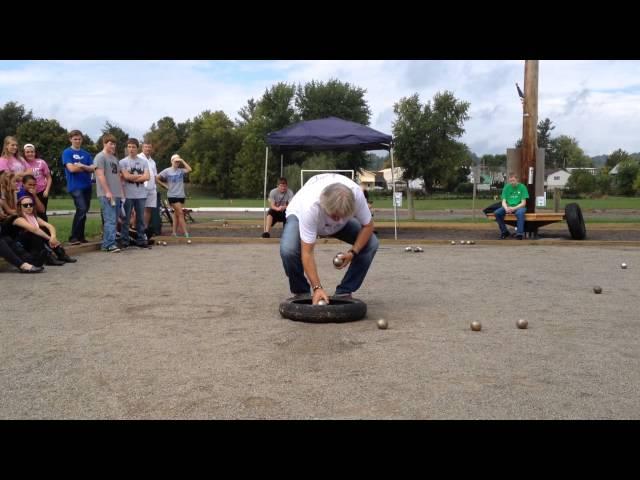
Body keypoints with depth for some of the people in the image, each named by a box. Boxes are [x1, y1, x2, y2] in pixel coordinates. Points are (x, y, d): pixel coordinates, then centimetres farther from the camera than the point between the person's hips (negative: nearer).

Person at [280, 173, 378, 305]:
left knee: (371, 244, -17)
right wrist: (317, 287, -43)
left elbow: (368, 225, -18)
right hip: (299, 215, -3)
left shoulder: (356, 195, -36)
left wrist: (353, 252, -29)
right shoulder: (310, 206, -44)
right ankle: (301, 292, -5)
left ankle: (345, 292, -2)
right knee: (288, 249, -34)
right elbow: (307, 253, -40)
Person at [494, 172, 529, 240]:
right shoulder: (506, 187, 4)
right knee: (497, 213, -22)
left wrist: (514, 208, -23)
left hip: (519, 207, -4)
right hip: (508, 207, 4)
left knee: (520, 213, -39)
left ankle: (519, 234, -31)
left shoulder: (522, 187, -5)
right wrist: (506, 208, -21)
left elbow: (523, 203, -8)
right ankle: (504, 231, -4)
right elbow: (504, 201, 1)